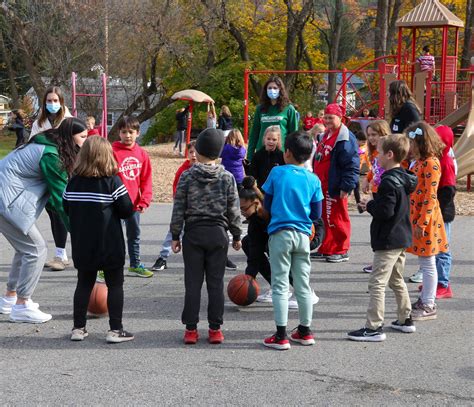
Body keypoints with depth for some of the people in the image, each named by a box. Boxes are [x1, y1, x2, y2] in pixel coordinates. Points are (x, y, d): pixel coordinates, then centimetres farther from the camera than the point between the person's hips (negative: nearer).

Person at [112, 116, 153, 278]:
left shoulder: (141, 153, 4)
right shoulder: (113, 152, -11)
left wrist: (144, 200, -2)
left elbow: (146, 179, 6)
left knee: (134, 234, 18)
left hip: (134, 203, 6)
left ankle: (135, 265, 32)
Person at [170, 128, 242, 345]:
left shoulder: (187, 176, -4)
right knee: (216, 283, 6)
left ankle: (191, 328, 6)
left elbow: (178, 209, -3)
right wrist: (236, 235, 12)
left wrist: (175, 235, 6)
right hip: (218, 233, 1)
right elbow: (233, 210, 2)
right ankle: (215, 328, 8)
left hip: (193, 234, -1)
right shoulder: (227, 178, -2)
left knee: (193, 283, 4)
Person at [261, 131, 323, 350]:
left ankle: (281, 336, 0)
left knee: (280, 285, 1)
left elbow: (267, 204, 3)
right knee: (303, 285, 13)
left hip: (280, 233, -3)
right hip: (303, 235, 3)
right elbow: (316, 214, 4)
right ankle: (305, 331, 22)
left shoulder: (277, 173, -5)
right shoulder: (313, 180, 0)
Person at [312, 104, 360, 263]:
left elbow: (352, 165, -19)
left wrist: (346, 187, -21)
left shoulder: (345, 139, -15)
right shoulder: (325, 136, 16)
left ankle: (341, 251, 8)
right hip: (322, 187, 9)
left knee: (337, 219, -2)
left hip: (335, 188, -9)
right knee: (325, 219, 14)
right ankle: (326, 249, 23)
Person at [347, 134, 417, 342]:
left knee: (377, 283, -8)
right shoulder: (404, 179, 10)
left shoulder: (389, 181, -20)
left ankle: (374, 327, -10)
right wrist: (373, 205, 13)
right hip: (402, 238, 10)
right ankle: (405, 319, 29)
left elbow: (385, 210, -25)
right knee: (397, 280, 22)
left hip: (388, 241, -10)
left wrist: (369, 206, -9)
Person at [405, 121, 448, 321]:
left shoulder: (431, 163, -16)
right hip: (415, 217, 9)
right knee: (424, 263, 16)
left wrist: (422, 223, -22)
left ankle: (429, 306, 5)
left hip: (425, 219, -9)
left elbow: (430, 197, -20)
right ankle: (425, 300, 24)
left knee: (427, 264, -1)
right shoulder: (420, 162, 13)